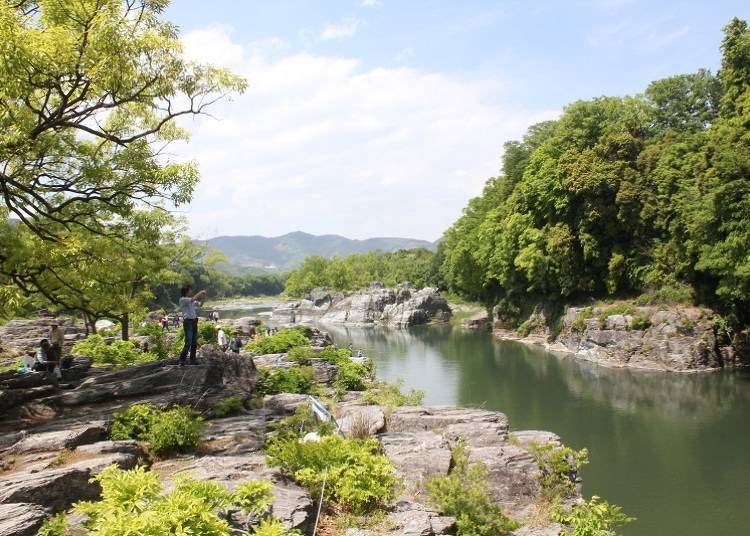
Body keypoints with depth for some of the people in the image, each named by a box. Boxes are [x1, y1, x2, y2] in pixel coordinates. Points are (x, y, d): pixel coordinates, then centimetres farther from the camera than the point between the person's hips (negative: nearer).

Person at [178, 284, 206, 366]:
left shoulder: (191, 301, 17)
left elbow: (200, 304, 27)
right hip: (188, 322, -8)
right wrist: (200, 293, -8)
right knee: (188, 343, -14)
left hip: (194, 322, 8)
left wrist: (202, 297, 13)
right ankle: (181, 361, -8)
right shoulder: (182, 299, -6)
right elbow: (193, 299, -20)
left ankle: (192, 362, 12)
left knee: (194, 343, 7)